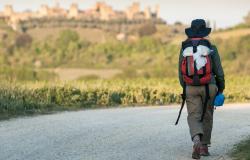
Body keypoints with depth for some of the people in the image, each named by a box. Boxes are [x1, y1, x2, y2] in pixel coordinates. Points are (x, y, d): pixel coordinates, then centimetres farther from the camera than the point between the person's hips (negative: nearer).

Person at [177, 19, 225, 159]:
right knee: (207, 117, 15)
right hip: (208, 87, 0)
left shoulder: (184, 49, 3)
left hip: (190, 88, 0)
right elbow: (219, 71, -2)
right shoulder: (211, 48, -3)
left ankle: (197, 142, -28)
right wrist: (221, 89, 10)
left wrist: (185, 88, 21)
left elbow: (181, 72, 7)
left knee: (194, 117, -2)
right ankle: (204, 146, 20)